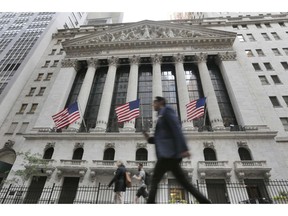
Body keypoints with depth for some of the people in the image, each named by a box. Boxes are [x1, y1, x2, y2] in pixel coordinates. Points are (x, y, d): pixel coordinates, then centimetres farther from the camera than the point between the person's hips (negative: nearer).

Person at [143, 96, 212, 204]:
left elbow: (177, 128, -13)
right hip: (167, 153, 9)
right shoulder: (161, 117, 28)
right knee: (183, 181, 7)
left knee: (154, 180, -6)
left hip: (168, 152, -9)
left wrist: (183, 148, -22)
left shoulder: (167, 110, 2)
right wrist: (149, 138, 13)